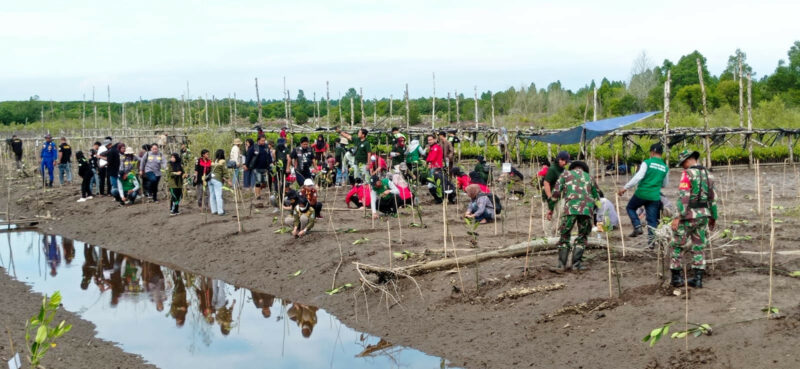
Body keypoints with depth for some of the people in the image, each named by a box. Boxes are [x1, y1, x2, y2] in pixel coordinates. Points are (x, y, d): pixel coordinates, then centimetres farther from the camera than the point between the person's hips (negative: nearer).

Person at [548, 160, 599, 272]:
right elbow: (596, 197, 27)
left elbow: (556, 192, 9)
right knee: (582, 237, 17)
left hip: (571, 208, -2)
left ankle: (562, 265, 3)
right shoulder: (588, 177, 28)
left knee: (564, 236, 9)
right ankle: (576, 264, 10)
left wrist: (551, 208, 14)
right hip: (587, 209, 2)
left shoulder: (566, 174, 20)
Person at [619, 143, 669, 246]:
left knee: (630, 208, 20)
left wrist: (625, 187, -16)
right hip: (654, 196, 4)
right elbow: (664, 185, 17)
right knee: (652, 219, 9)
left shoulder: (647, 162, -7)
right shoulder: (665, 168, 7)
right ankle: (651, 240, 5)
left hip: (642, 193, -3)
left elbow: (638, 176, -18)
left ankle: (637, 227, 3)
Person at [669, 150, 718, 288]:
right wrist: (713, 217, 21)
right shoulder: (707, 174, 10)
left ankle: (676, 277, 6)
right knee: (698, 247, 11)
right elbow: (713, 197, 13)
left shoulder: (688, 174, -12)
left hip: (689, 216, -6)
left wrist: (678, 217, -20)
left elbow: (683, 197, -20)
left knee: (678, 246, 6)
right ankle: (698, 278, 8)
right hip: (704, 215, 6)